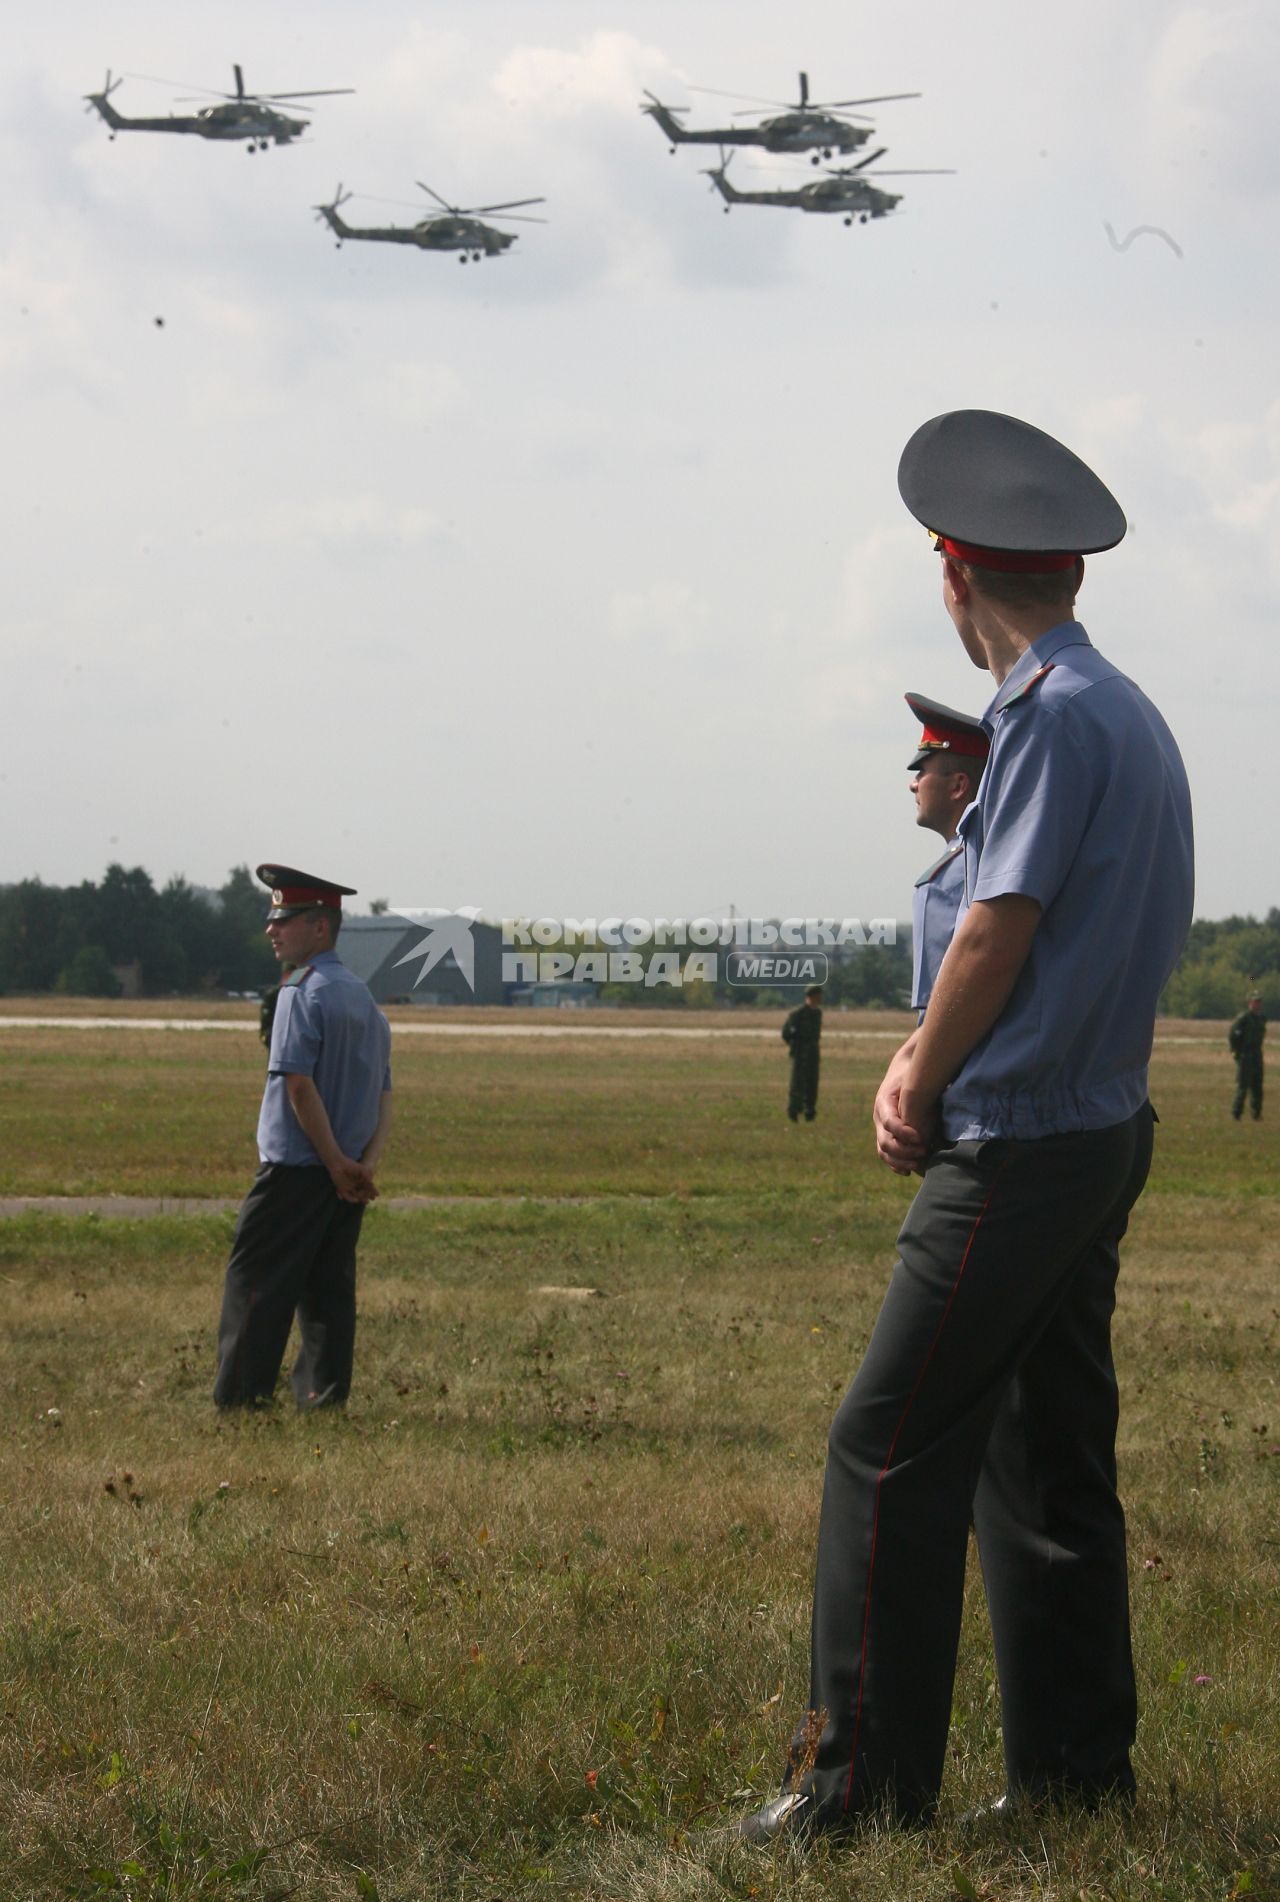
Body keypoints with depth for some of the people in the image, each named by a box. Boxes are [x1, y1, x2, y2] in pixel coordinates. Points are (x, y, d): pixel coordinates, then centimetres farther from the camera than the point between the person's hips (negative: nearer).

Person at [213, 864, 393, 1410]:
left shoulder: (302, 993, -12)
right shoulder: (364, 997, 14)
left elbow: (299, 1085, -19)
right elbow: (384, 1094, 11)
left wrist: (337, 1166, -14)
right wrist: (365, 1163, -1)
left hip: (294, 1166, -8)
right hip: (346, 1171, 8)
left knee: (255, 1281, -3)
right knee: (330, 1283, 9)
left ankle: (239, 1394, -4)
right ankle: (323, 1390, 7)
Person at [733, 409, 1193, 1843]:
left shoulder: (1049, 715, -15)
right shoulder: (1133, 715, 14)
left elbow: (998, 934, -17)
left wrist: (921, 1087, -2)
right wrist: (927, 1063, 11)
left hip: (1018, 1149, -10)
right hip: (1105, 1129, 10)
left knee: (889, 1453, -6)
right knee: (1050, 1457, 13)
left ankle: (862, 1778, -5)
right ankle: (1074, 1767, 16)